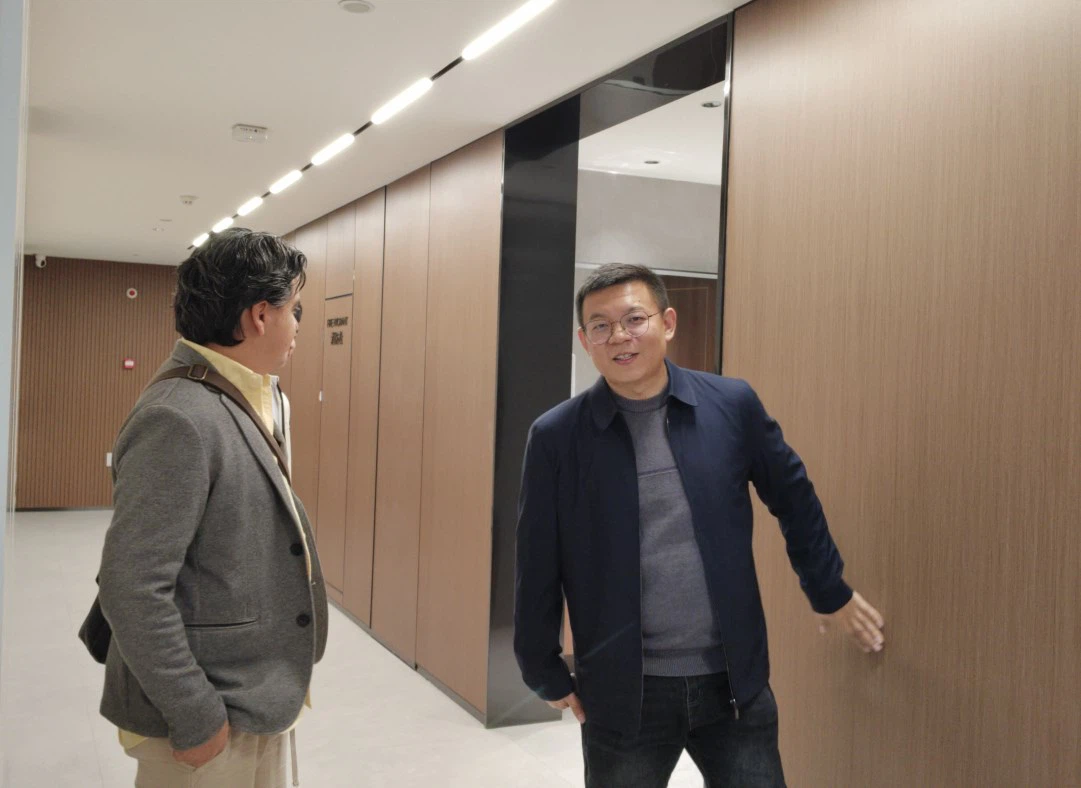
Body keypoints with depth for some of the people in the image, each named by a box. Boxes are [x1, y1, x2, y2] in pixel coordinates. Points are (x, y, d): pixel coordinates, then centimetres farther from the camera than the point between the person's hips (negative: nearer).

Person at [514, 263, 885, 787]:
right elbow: (538, 568, -1)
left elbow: (793, 498, 11)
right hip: (622, 693, -1)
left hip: (734, 683, 1)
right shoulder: (556, 436, -7)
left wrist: (829, 594, 18)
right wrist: (546, 674, 3)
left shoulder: (732, 404, -3)